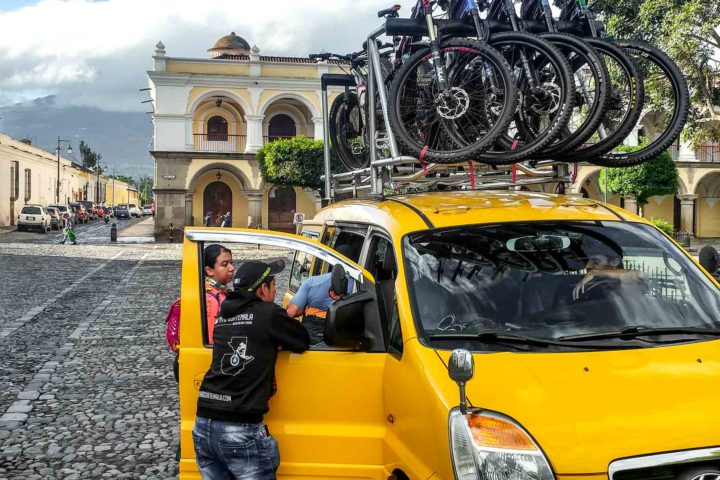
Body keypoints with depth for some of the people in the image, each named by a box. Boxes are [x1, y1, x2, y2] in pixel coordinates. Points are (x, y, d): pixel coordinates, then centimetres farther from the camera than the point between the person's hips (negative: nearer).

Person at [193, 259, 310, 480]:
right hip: (241, 430, -6)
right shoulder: (269, 314, -7)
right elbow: (303, 341, 5)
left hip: (203, 424, 7)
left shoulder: (224, 316, 11)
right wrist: (277, 341, 22)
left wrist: (272, 341, 13)